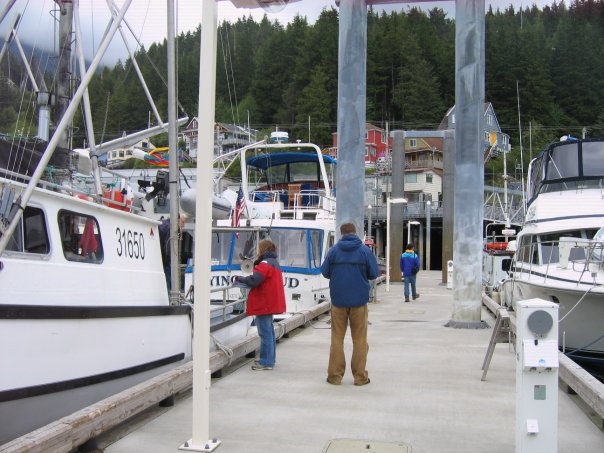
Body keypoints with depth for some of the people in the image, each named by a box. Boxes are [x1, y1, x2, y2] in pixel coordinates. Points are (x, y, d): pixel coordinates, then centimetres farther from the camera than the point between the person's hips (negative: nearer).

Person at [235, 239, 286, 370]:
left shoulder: (265, 263, -16)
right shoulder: (274, 262, 16)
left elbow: (254, 280, -25)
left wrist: (239, 279, -12)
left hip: (264, 304, -11)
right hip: (271, 303, 11)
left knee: (265, 333, -7)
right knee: (269, 332, 16)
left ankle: (266, 362, -4)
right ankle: (269, 359, 24)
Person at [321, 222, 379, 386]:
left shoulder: (334, 250, -4)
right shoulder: (364, 250, -6)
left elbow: (324, 272, 0)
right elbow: (374, 273, -3)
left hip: (338, 300, 1)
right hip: (359, 300, -1)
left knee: (337, 338, 11)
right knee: (360, 339, 9)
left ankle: (335, 375, 13)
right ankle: (360, 376, 12)